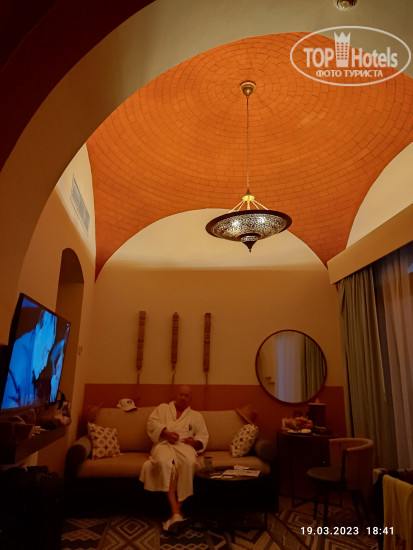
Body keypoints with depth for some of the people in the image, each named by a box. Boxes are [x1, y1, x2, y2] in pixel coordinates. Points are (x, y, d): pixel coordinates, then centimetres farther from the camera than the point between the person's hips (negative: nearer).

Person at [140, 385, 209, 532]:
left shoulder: (196, 415, 27)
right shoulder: (163, 408, 24)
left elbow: (203, 435, 18)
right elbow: (152, 422, 7)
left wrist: (195, 442, -5)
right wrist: (165, 432, -11)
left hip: (184, 445, 1)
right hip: (164, 444, -1)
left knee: (189, 462, -36)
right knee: (164, 463, -38)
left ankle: (177, 508, -28)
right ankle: (176, 512, -38)